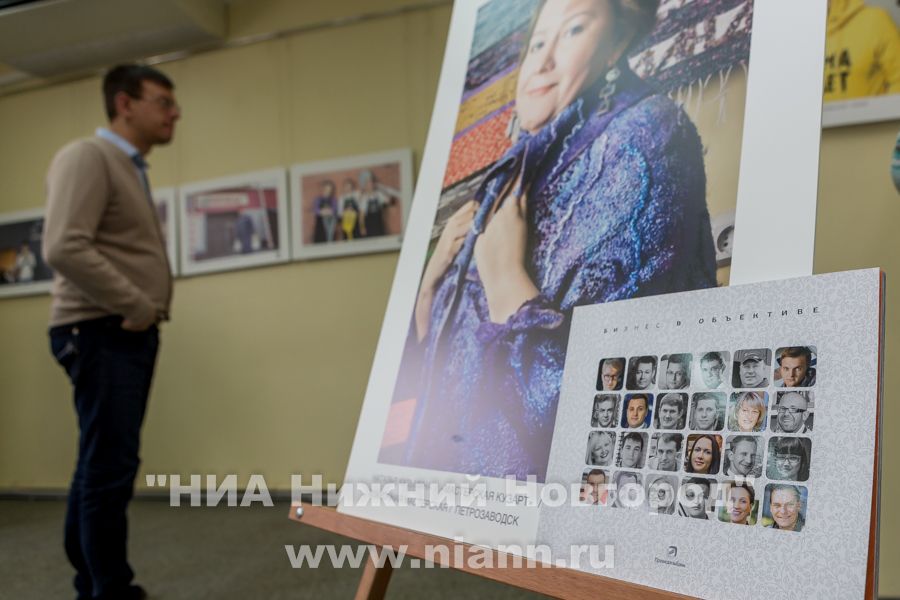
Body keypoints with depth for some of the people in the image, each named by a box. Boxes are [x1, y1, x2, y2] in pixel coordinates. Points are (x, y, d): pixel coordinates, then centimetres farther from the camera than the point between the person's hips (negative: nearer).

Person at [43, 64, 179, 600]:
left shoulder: (133, 169, 20)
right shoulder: (87, 157, -8)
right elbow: (64, 247, -21)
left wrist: (148, 314, 9)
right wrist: (137, 307, -14)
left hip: (131, 334, 9)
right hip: (102, 334, -9)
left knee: (100, 465, 13)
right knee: (110, 466, -8)